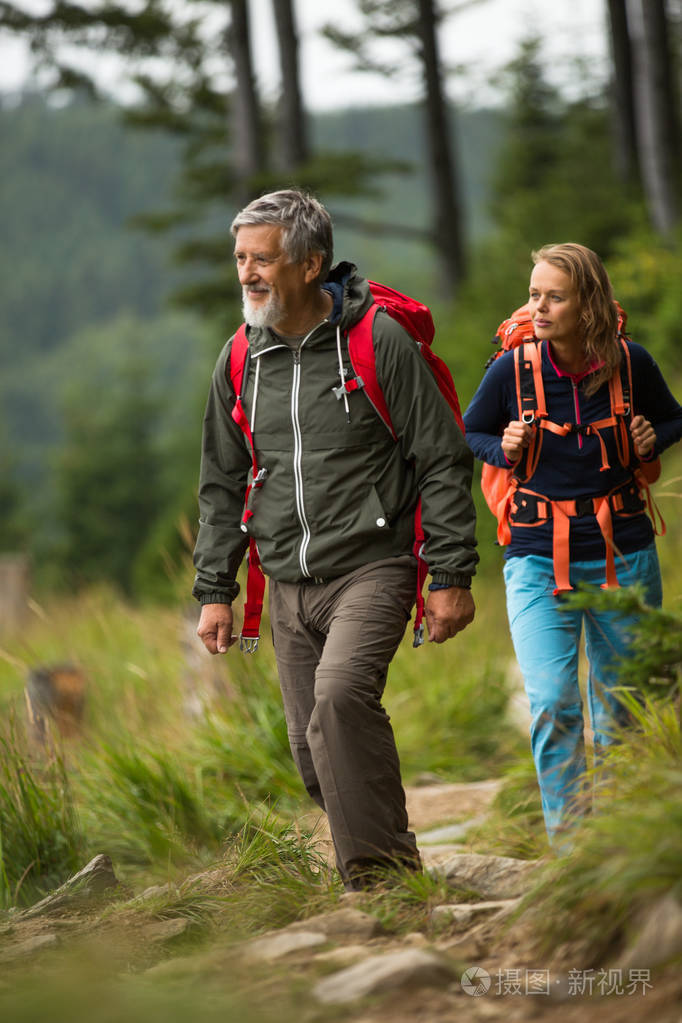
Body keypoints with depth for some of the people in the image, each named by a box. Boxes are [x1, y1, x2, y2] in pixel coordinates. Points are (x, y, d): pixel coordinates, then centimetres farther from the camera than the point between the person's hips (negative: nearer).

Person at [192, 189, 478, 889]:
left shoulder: (379, 341, -8)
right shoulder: (240, 360, 8)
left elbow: (443, 461, -5)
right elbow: (222, 485, 18)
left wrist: (451, 576, -9)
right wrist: (214, 590, 11)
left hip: (372, 568, -6)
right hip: (289, 586, 6)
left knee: (341, 696, -29)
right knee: (314, 751, 5)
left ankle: (383, 871, -22)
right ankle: (371, 882, 21)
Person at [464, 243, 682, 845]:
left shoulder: (631, 364, -5)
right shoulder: (512, 371, -7)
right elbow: (468, 434, 11)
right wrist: (505, 449, -10)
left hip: (624, 554, 2)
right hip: (539, 558, -2)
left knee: (623, 706, 11)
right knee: (552, 704, -16)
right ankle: (568, 845, -9)